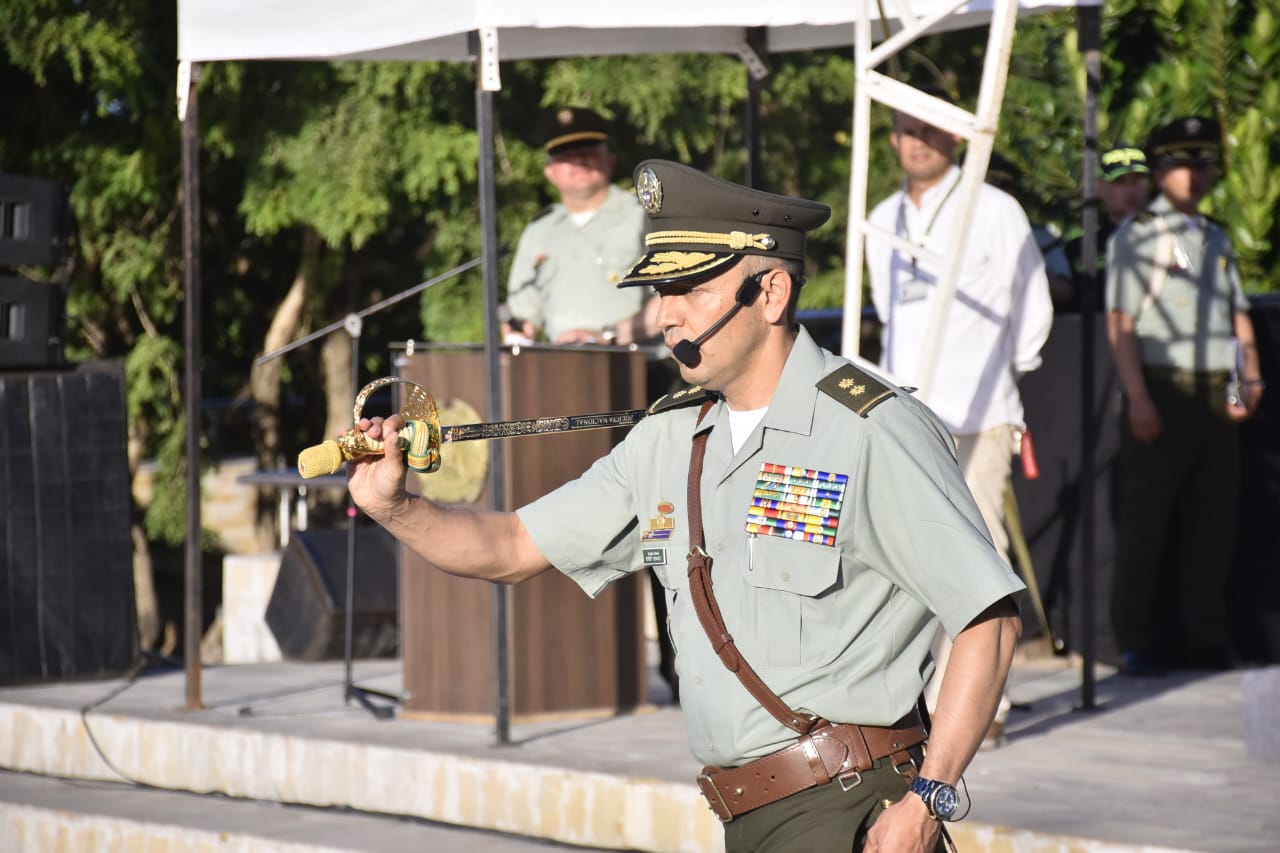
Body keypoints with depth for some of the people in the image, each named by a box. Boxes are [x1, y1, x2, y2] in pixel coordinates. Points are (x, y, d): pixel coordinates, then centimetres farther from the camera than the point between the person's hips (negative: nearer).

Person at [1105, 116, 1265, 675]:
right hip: (1162, 393, -6)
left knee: (1213, 519, 5)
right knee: (1146, 521, -5)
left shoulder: (1217, 240, 19)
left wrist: (1251, 378, 7)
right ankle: (1137, 643, -1)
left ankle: (1204, 637, 12)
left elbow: (1238, 315, 22)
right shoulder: (1136, 236, 1)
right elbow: (1120, 323, -6)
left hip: (1216, 394, 6)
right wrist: (1137, 397, -14)